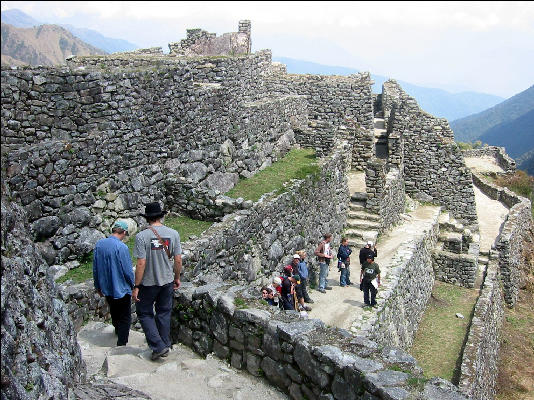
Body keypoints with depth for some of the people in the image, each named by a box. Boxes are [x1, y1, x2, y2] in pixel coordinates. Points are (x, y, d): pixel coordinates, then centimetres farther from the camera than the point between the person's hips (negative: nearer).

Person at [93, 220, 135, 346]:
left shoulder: (99, 244, -3)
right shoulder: (121, 247, -23)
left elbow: (95, 268, 6)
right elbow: (128, 271, -18)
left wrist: (98, 287, 18)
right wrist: (133, 286, 0)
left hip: (106, 289, 7)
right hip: (121, 289, -7)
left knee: (114, 312, 28)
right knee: (125, 318, 8)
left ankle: (117, 330, 51)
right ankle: (121, 344, 10)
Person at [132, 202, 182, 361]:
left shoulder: (142, 236, -16)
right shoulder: (173, 233, -5)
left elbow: (141, 264, -18)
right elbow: (178, 260, -3)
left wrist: (136, 286, -10)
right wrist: (177, 278, 13)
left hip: (148, 283, -4)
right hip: (167, 281, 4)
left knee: (145, 313, 12)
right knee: (164, 313, 18)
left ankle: (158, 346, 6)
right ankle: (165, 345, 28)